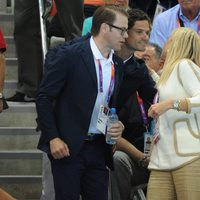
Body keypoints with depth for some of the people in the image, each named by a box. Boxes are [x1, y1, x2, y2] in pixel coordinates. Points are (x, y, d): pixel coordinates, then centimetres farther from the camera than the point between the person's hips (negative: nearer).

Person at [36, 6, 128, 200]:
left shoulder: (117, 64, 11)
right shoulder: (68, 55, -9)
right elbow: (44, 98, -9)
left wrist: (117, 126, 3)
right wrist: (53, 138, -15)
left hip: (98, 148, 6)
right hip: (67, 147, -6)